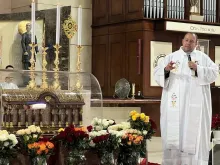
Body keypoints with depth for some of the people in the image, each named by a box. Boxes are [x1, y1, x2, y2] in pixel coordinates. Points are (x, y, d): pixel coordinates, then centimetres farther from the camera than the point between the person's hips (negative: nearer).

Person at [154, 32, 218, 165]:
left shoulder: (203, 57, 11)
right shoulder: (171, 56, 11)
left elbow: (214, 73, 0)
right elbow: (157, 74, 3)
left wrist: (197, 68, -13)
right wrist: (166, 70, -18)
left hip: (195, 102, 0)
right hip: (175, 102, 1)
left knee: (195, 131, -2)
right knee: (174, 130, -2)